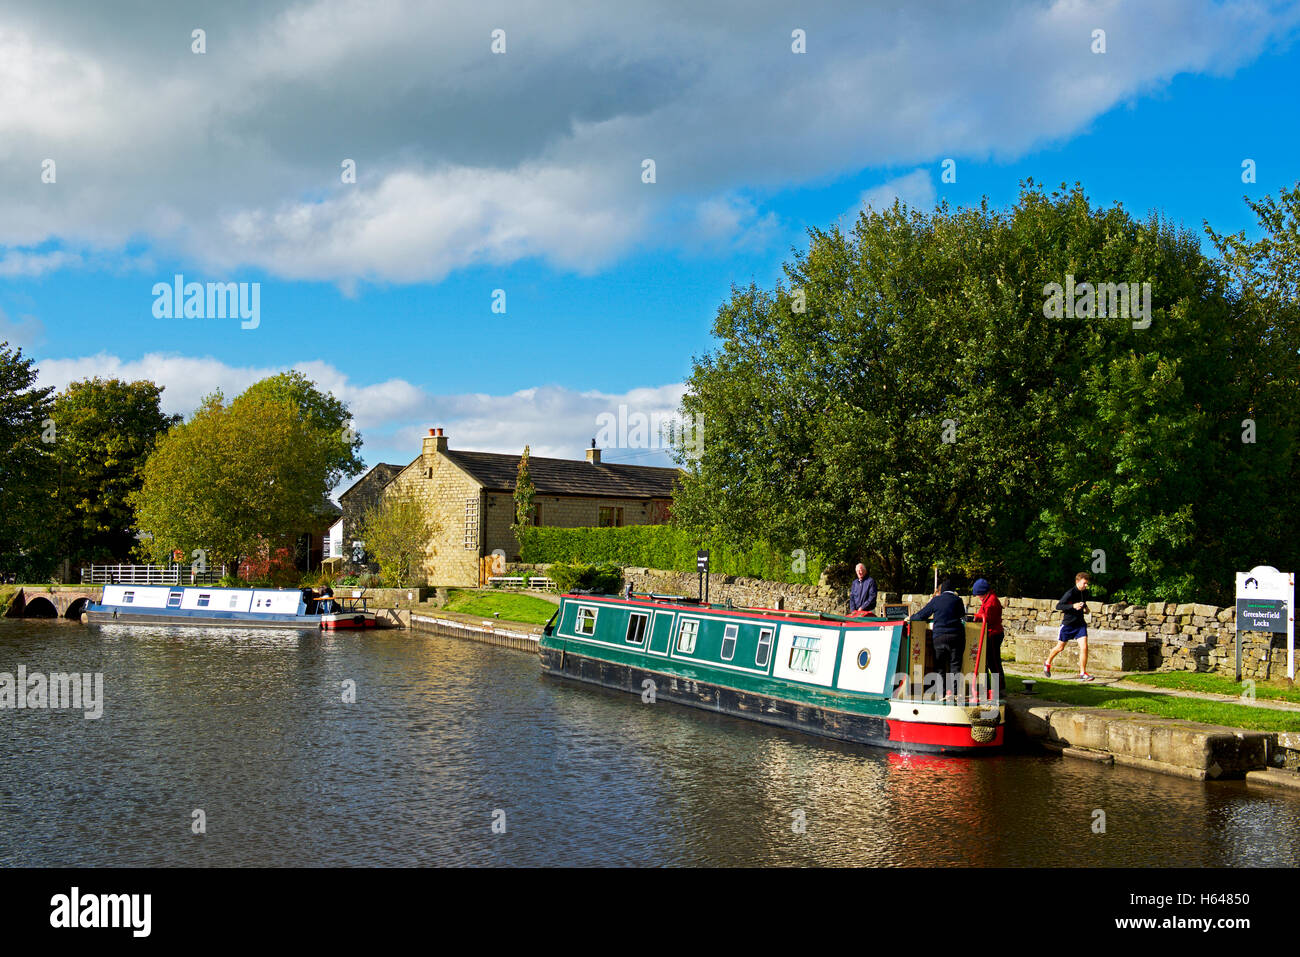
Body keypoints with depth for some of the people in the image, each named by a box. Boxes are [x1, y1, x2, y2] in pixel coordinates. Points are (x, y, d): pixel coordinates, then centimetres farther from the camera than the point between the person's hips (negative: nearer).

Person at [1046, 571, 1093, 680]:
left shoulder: (1084, 593, 5)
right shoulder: (1070, 593, -17)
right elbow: (1058, 606, -21)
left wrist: (1085, 608, 6)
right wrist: (1073, 606, -30)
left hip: (1080, 623, 5)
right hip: (1068, 624, -5)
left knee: (1084, 647, -11)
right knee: (1060, 647, 10)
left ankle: (1082, 673, -5)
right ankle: (1047, 663, 36)